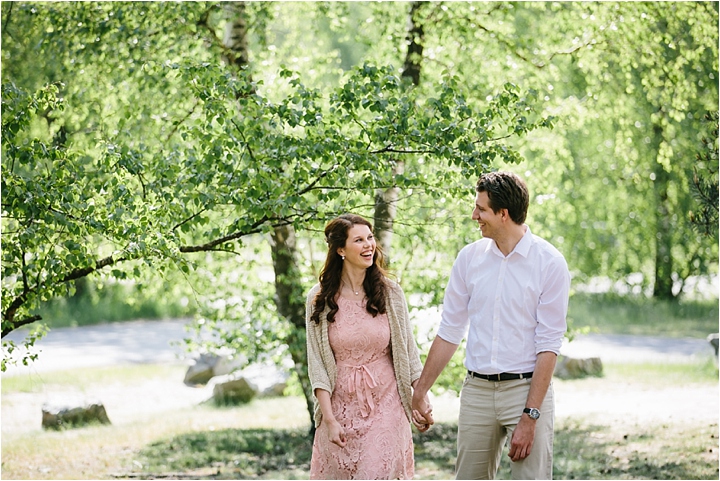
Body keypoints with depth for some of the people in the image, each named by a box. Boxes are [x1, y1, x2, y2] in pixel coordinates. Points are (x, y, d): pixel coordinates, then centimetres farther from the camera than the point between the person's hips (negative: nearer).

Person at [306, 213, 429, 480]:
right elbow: (317, 363, -3)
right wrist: (329, 419, -9)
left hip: (385, 405, 0)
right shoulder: (319, 299, -2)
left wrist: (422, 399, 0)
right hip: (341, 405, 0)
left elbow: (408, 351, 6)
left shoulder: (390, 293, 1)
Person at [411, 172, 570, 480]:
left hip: (526, 388, -4)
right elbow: (449, 332, 11)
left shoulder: (549, 262, -7)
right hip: (476, 391, 4)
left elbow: (548, 345, -10)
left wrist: (530, 417, -16)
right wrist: (419, 392, 11)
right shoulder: (469, 257, 5)